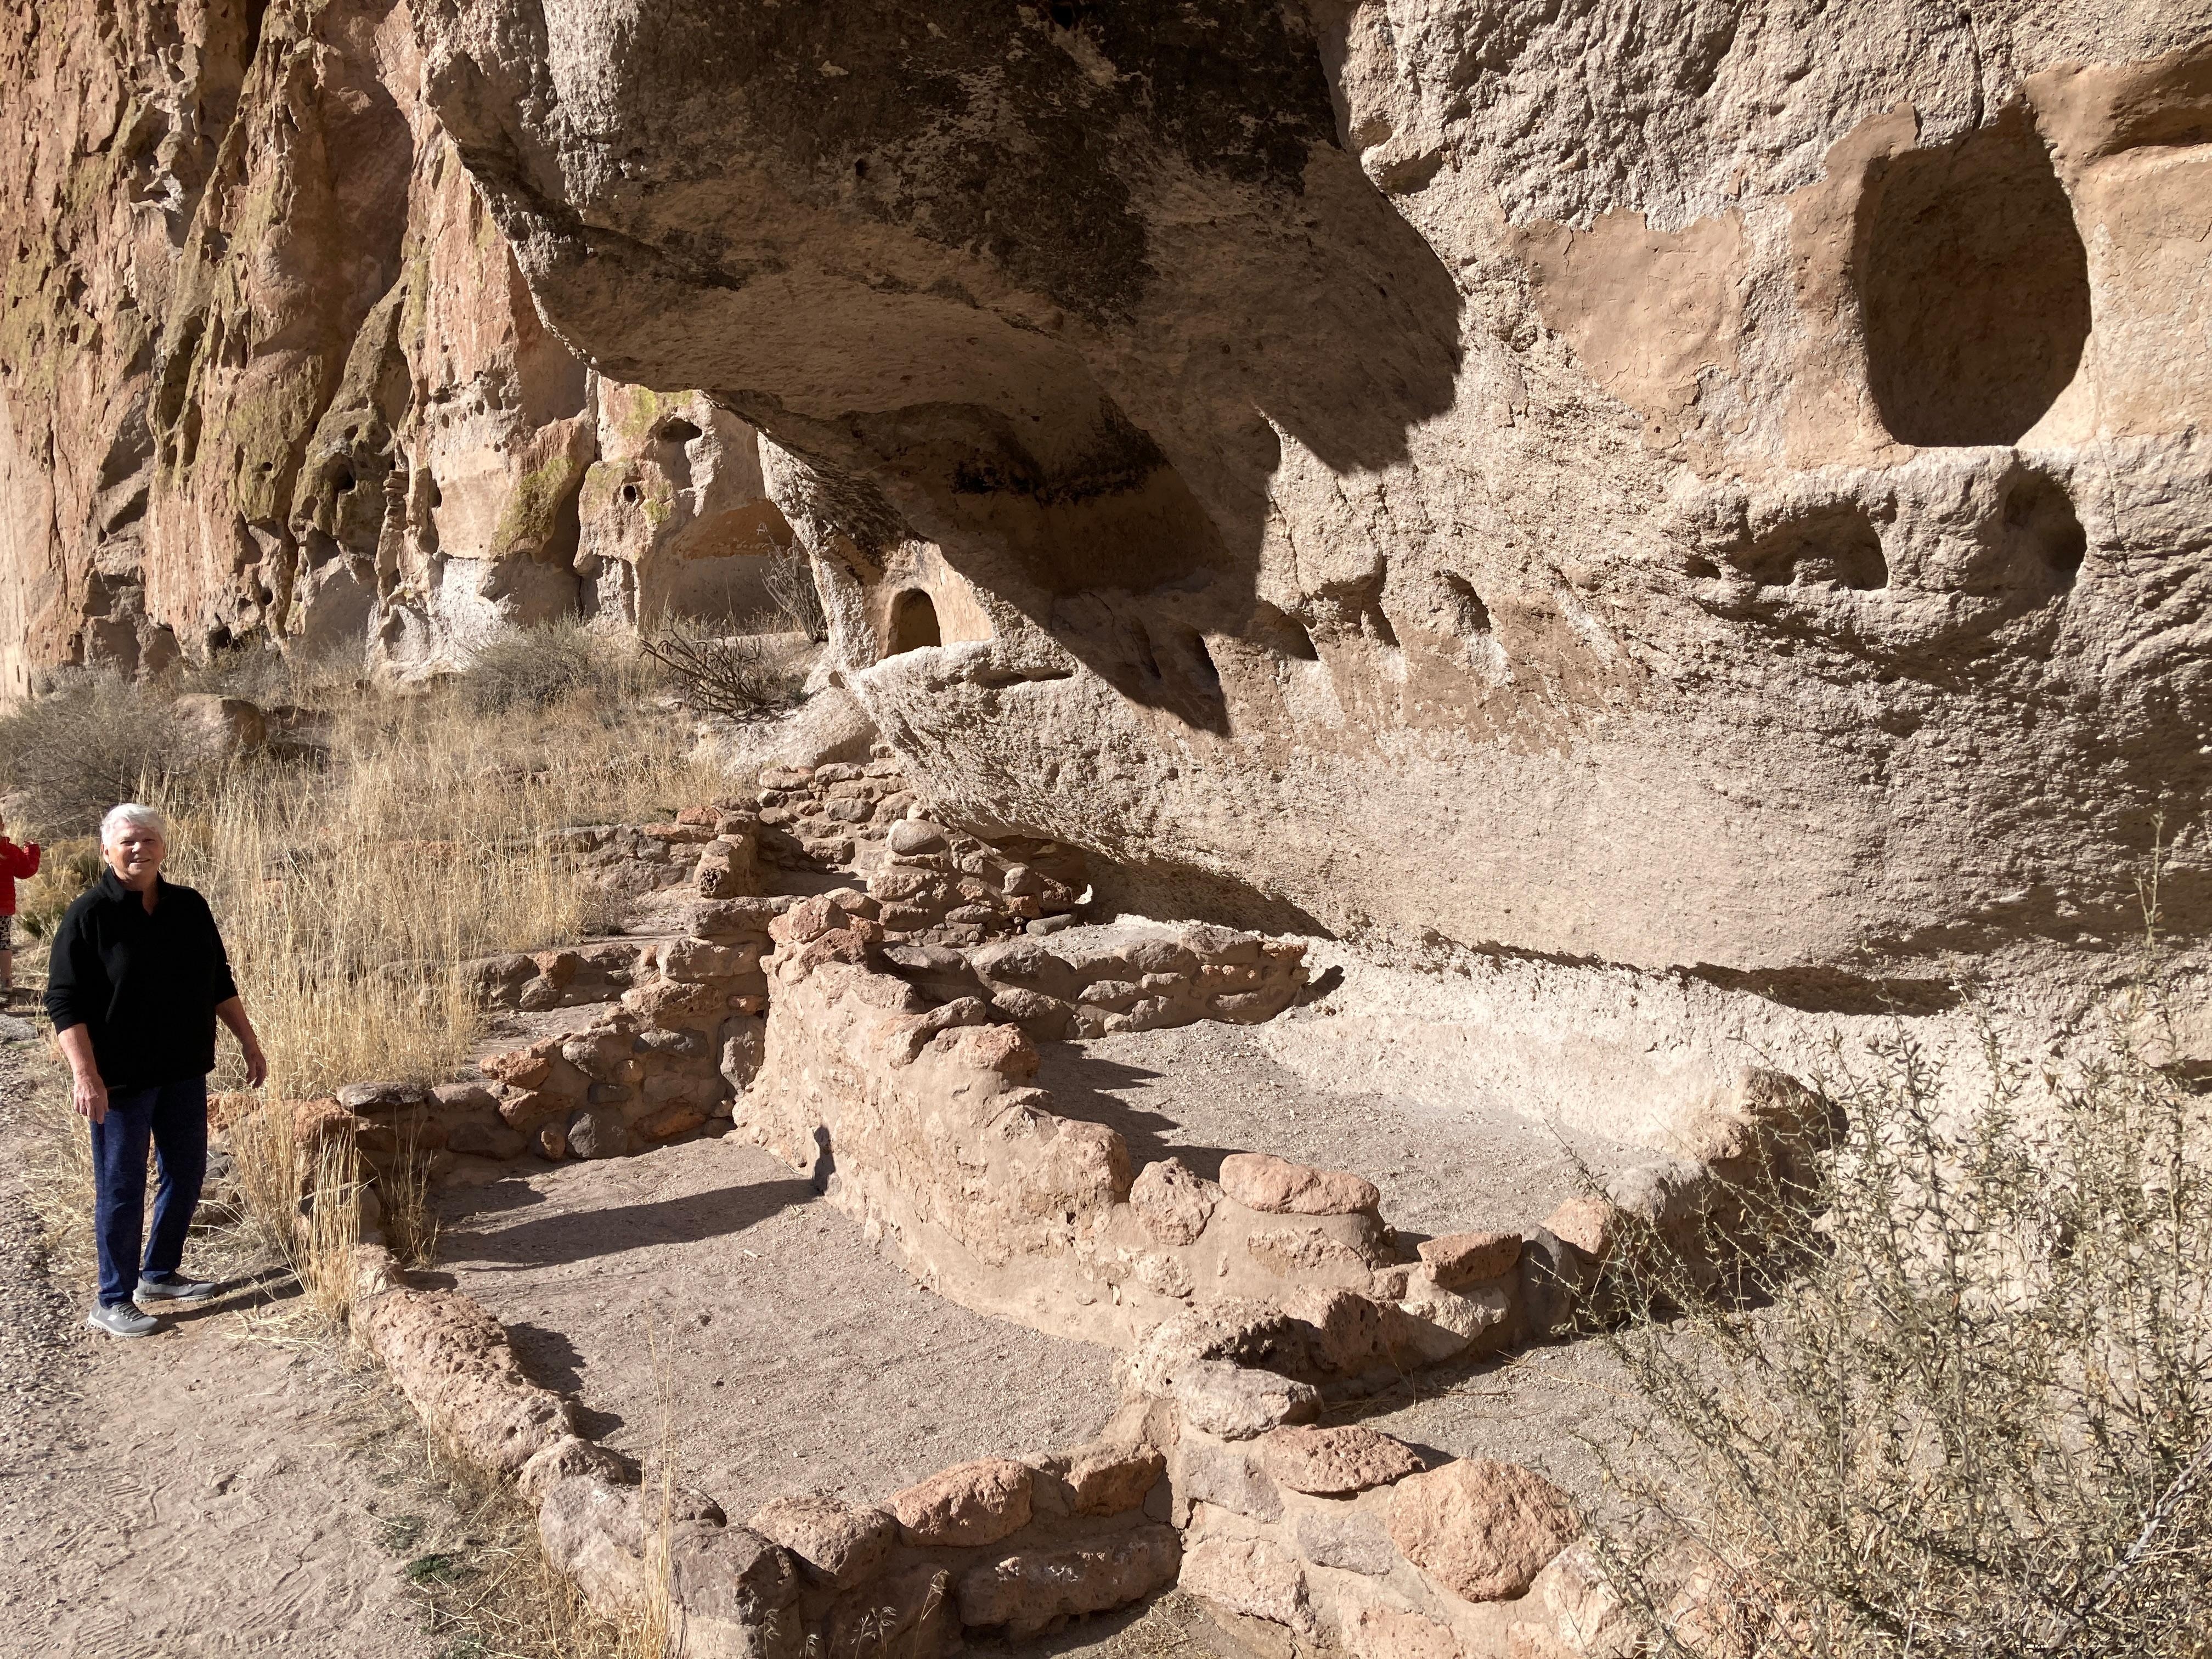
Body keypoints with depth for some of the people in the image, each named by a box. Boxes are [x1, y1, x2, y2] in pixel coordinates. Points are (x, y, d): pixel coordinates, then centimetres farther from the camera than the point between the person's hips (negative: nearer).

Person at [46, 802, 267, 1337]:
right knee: (122, 1188, 2)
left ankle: (159, 1274, 33)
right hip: (122, 1078, -6)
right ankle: (113, 1302, 15)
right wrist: (85, 1074, -22)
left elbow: (219, 983, 13)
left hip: (184, 1072, 6)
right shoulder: (89, 915, -12)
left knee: (186, 1173, 15)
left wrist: (249, 1042, 12)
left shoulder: (189, 907, 4)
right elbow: (64, 1001, -14)